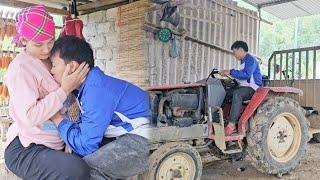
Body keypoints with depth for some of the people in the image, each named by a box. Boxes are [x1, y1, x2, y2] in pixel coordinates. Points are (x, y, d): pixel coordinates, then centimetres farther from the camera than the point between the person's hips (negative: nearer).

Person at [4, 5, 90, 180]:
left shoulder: (50, 59, 8)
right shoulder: (20, 68, -14)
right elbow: (31, 117, -23)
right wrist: (65, 89, -25)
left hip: (55, 145, 8)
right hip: (24, 150, -8)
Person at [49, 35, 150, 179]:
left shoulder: (96, 90, -23)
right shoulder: (89, 84, 5)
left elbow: (86, 145, -21)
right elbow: (85, 124, 14)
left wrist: (56, 117, -11)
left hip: (136, 140, -9)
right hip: (118, 138, 9)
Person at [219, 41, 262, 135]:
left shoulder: (250, 59, -11)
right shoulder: (243, 61, 19)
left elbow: (246, 74, -25)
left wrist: (230, 72, -21)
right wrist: (228, 74, 11)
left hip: (253, 87, -10)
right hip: (244, 86, 10)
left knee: (237, 94, -37)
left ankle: (232, 124, -39)